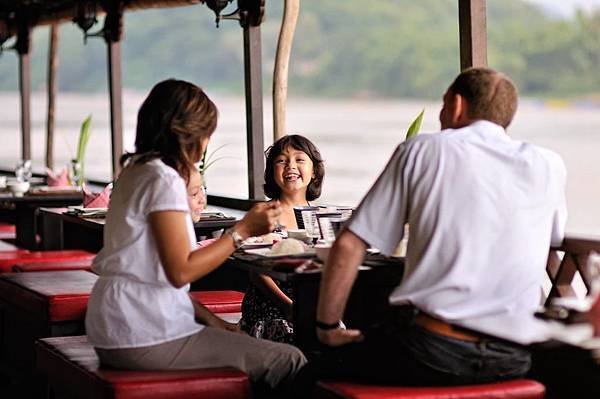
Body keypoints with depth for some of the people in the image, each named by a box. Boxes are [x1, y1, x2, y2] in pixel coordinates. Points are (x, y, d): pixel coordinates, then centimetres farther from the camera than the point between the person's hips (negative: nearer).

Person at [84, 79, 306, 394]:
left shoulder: (135, 172, 16)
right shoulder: (164, 180, -13)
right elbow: (181, 271, -19)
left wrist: (211, 320, 10)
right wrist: (243, 230, -12)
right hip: (144, 338, -10)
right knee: (289, 362, -10)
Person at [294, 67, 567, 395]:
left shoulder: (422, 150, 1)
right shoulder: (549, 166, 6)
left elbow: (348, 247, -2)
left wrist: (328, 327, 8)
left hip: (429, 354, -4)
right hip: (512, 363, 4)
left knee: (313, 377, 18)